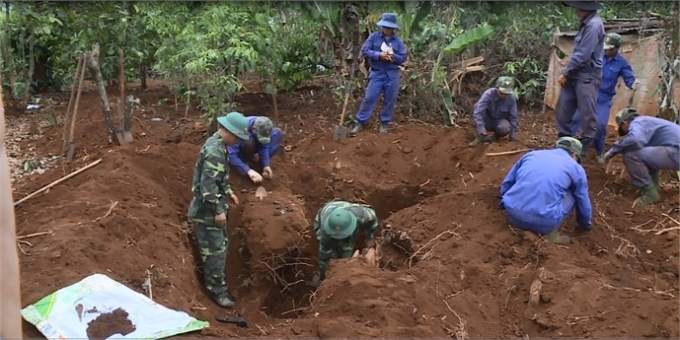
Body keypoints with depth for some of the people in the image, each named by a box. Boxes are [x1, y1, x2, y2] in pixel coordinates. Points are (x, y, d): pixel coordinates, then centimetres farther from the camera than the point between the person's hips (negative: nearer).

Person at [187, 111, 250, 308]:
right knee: (215, 250, -2)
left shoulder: (217, 144, 8)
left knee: (221, 246, 21)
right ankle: (217, 291, 8)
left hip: (213, 208, 11)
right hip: (207, 210, -11)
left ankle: (214, 282, 34)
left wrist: (228, 193, 22)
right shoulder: (215, 151, -25)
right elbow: (208, 185, -28)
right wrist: (218, 210, -23)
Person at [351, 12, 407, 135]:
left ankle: (384, 123, 19)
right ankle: (360, 122, 4)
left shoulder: (398, 41, 3)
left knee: (390, 100, 5)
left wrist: (393, 56, -17)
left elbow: (403, 57, 3)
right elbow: (364, 50, -5)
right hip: (377, 73, -2)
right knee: (369, 98, -4)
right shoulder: (374, 36, 0)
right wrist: (378, 54, -18)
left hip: (392, 74, 2)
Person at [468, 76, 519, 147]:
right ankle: (481, 136, -12)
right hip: (488, 121, -1)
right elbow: (478, 112, -38)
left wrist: (513, 137, -14)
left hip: (500, 121, 1)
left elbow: (513, 117, -11)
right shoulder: (488, 94, -28)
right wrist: (482, 131, -48)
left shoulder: (512, 97, -19)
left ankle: (497, 135, 3)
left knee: (506, 128, -34)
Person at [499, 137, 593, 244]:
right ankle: (550, 232, 7)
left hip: (513, 215, 4)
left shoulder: (531, 154, 21)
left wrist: (506, 204, 46)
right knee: (572, 195, 22)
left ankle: (520, 225, 17)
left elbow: (507, 183, 28)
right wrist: (586, 224, 46)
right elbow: (583, 203, 26)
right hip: (543, 221, -3)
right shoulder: (576, 168, 14)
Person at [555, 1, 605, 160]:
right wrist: (567, 72, 10)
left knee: (587, 117, 0)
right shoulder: (587, 22, 13)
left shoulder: (593, 25, -17)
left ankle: (580, 153, 7)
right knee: (562, 111, 11)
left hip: (587, 77, -10)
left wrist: (565, 73, -10)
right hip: (575, 75, 10)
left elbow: (582, 55, -19)